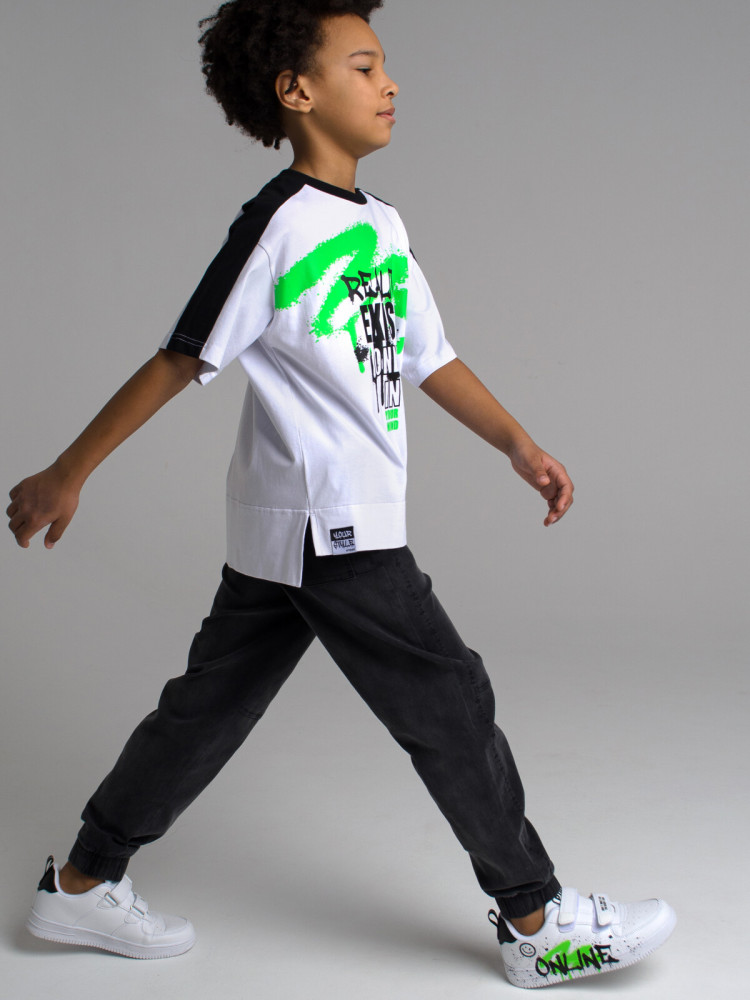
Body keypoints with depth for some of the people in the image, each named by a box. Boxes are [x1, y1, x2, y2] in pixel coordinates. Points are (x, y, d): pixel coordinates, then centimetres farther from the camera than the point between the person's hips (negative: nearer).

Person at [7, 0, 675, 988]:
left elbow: (429, 357, 16)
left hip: (286, 532, 9)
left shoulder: (382, 225, 11)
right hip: (326, 528, -9)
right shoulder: (280, 225, -15)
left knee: (212, 705, 15)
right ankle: (538, 922, 14)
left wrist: (519, 444, 9)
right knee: (450, 702, 0)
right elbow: (180, 362, -14)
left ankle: (83, 886, 27)